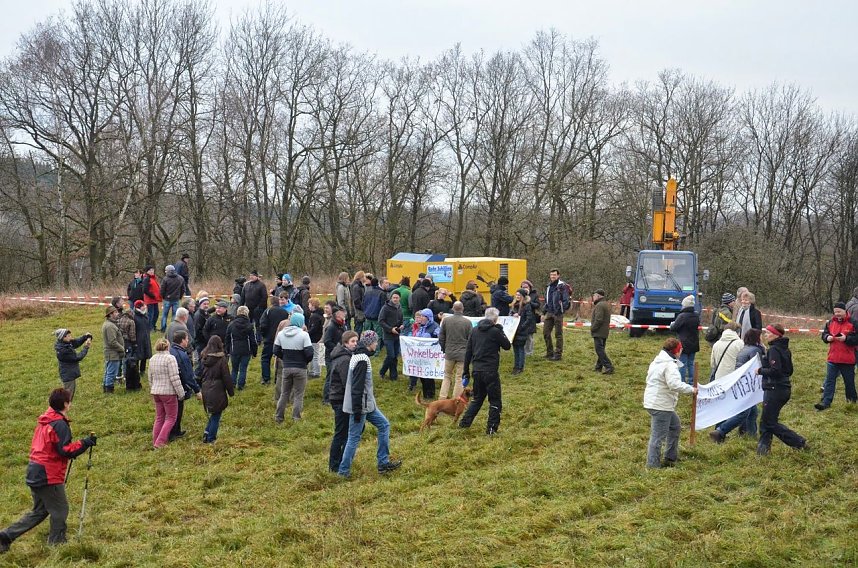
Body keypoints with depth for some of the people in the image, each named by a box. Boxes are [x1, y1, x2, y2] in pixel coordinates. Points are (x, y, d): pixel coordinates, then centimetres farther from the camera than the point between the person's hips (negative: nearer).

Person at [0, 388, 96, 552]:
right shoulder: (60, 424, -16)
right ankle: (57, 543, 13)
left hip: (34, 472, 9)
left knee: (39, 511, 18)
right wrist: (85, 443, -16)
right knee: (60, 510, 5)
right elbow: (65, 450, -22)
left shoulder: (44, 420, 13)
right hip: (48, 476, -9)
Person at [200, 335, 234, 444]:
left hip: (206, 391, 5)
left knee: (213, 414, 20)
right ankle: (210, 439, 7)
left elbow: (199, 375, 10)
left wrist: (200, 389, 19)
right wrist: (231, 391, 0)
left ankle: (207, 433, 8)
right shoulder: (221, 359, -14)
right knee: (216, 415, 6)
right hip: (217, 392, -5)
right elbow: (227, 378, -10)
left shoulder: (204, 359, 3)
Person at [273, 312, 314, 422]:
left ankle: (278, 417, 19)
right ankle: (296, 419, 6)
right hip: (300, 369, -4)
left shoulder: (281, 334, 2)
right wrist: (305, 362, 4)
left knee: (284, 393, 15)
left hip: (286, 368, 4)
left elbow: (276, 351, 6)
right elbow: (309, 353, -15)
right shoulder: (304, 335, -13)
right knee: (298, 395, 6)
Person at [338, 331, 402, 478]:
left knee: (384, 425, 14)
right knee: (354, 437, -1)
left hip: (367, 404, 10)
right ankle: (343, 470, 9)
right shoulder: (362, 360, -20)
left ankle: (383, 463, 16)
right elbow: (357, 386, -24)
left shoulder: (359, 356, 11)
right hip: (360, 405, -10)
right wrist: (357, 409, -22)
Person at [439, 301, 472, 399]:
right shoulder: (467, 322, -9)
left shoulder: (446, 320, -2)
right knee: (459, 378, 4)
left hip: (449, 353, 2)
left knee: (447, 376, 16)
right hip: (463, 354, -2)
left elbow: (441, 337, 4)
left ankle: (442, 398, 10)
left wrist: (444, 349, 18)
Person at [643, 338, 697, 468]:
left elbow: (649, 378, 21)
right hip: (660, 405, -11)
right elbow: (675, 384, -30)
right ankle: (653, 464, 1)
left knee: (675, 426, 25)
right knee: (659, 435, -5)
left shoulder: (657, 361, 14)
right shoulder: (670, 365, -19)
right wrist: (691, 389, -17)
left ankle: (671, 457, 32)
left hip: (653, 401, 11)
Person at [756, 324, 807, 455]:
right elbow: (789, 371, 18)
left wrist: (760, 370, -11)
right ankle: (763, 448, 16)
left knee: (770, 423, -1)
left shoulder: (774, 350, -17)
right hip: (784, 389, 10)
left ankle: (799, 442, 0)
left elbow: (774, 371, -26)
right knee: (765, 420, 14)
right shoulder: (785, 349, 12)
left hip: (775, 389, -10)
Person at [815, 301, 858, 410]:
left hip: (848, 359, -4)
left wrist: (846, 338, -23)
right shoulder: (831, 322, 7)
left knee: (849, 381, 12)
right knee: (829, 380, 0)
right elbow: (824, 334, 16)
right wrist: (827, 337, -6)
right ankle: (826, 402, 0)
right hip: (833, 358, 4)